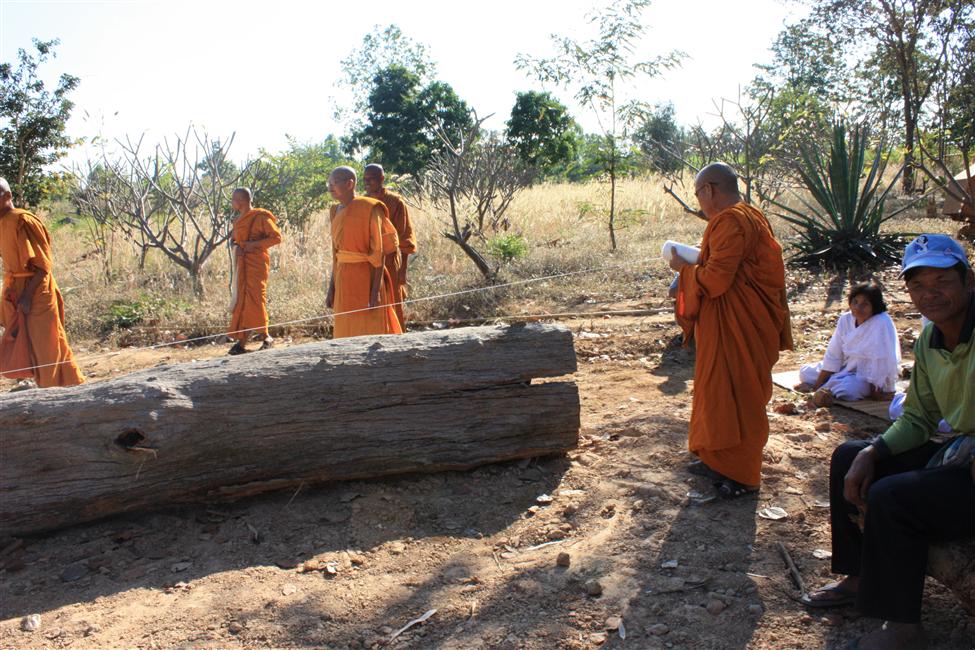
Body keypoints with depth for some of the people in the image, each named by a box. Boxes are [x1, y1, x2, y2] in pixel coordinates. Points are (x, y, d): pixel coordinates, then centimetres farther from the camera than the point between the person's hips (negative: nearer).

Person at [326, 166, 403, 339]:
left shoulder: (369, 209, -12)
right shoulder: (337, 212, 10)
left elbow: (379, 252, -13)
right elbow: (337, 253, 14)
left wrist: (376, 291, -18)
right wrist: (332, 288, 11)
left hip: (367, 278, -7)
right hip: (345, 280, 7)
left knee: (372, 333, -2)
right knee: (349, 334, 12)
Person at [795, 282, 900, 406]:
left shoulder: (883, 323, -25)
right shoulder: (846, 319, -5)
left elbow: (883, 361, -25)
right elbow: (833, 355, -4)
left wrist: (875, 392, -21)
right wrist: (816, 387, -7)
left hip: (871, 377, -7)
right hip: (848, 368, 7)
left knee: (846, 389, -35)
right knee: (806, 372, 3)